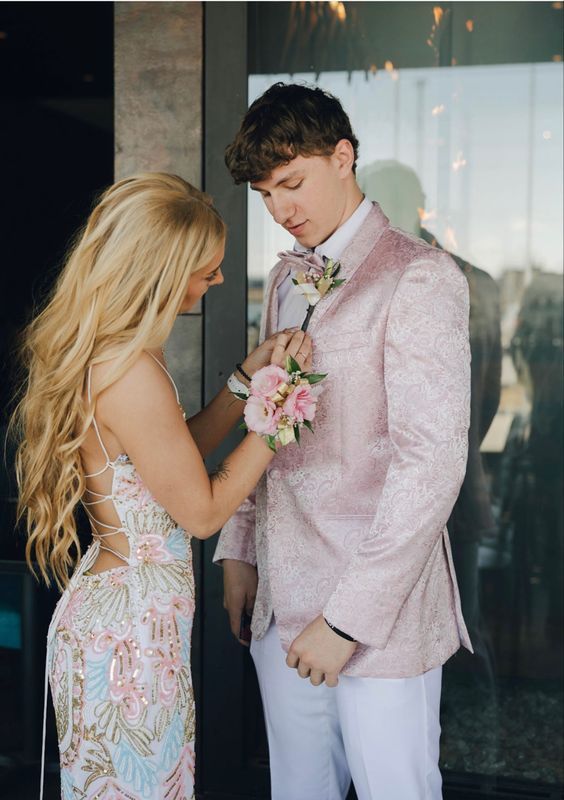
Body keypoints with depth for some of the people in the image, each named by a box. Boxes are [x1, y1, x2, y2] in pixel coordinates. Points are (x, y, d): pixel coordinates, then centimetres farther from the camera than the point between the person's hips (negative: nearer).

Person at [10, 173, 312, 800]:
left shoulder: (97, 351, 4)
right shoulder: (129, 371, -25)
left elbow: (184, 448, 14)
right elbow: (203, 511, -16)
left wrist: (251, 372, 5)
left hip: (108, 602, 10)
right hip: (131, 631, -10)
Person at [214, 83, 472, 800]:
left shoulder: (419, 278, -10)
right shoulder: (285, 278, 15)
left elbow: (433, 460, -17)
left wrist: (348, 616, -18)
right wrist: (239, 550, 12)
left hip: (381, 610, -6)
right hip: (282, 605, 7)